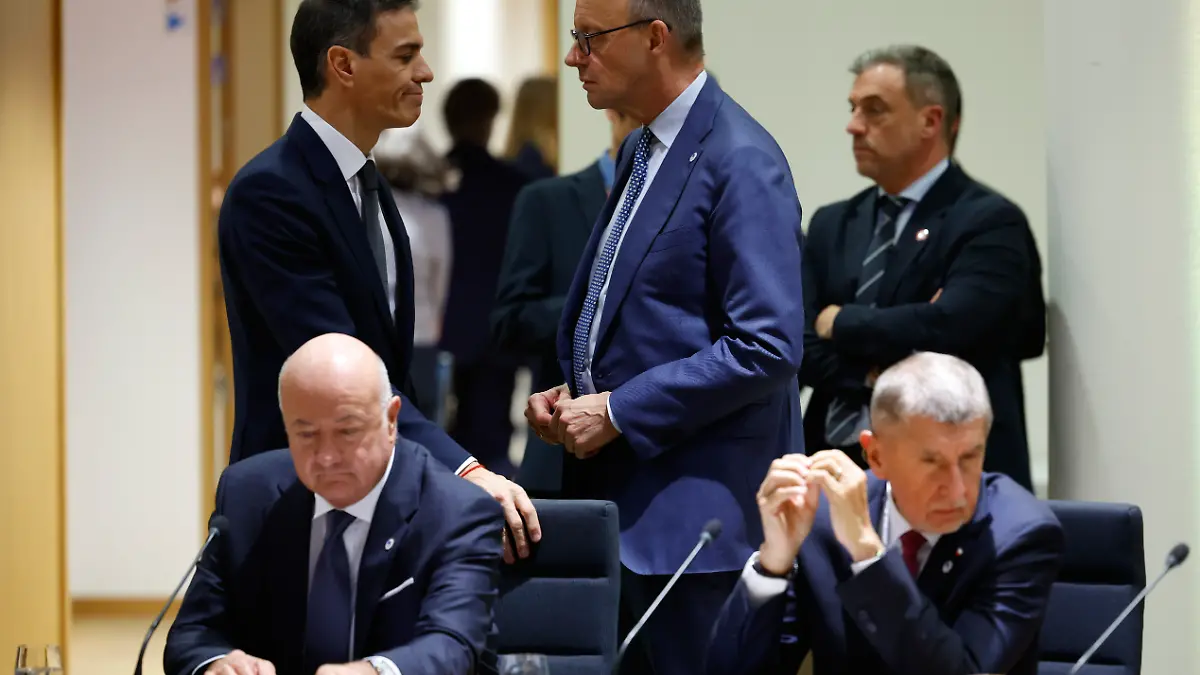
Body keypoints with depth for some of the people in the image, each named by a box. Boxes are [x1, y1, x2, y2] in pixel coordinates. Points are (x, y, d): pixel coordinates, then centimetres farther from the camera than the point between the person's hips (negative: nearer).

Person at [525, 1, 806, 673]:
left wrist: (617, 412, -17)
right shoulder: (641, 151, 16)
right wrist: (573, 393, 8)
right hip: (622, 498, 9)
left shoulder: (741, 162, -15)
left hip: (697, 509, -9)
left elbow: (766, 349, -21)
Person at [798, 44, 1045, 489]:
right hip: (836, 468, 5)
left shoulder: (990, 222, -4)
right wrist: (875, 373, -12)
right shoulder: (832, 226, 15)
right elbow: (801, 350, 7)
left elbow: (951, 325, -18)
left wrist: (841, 322, -4)